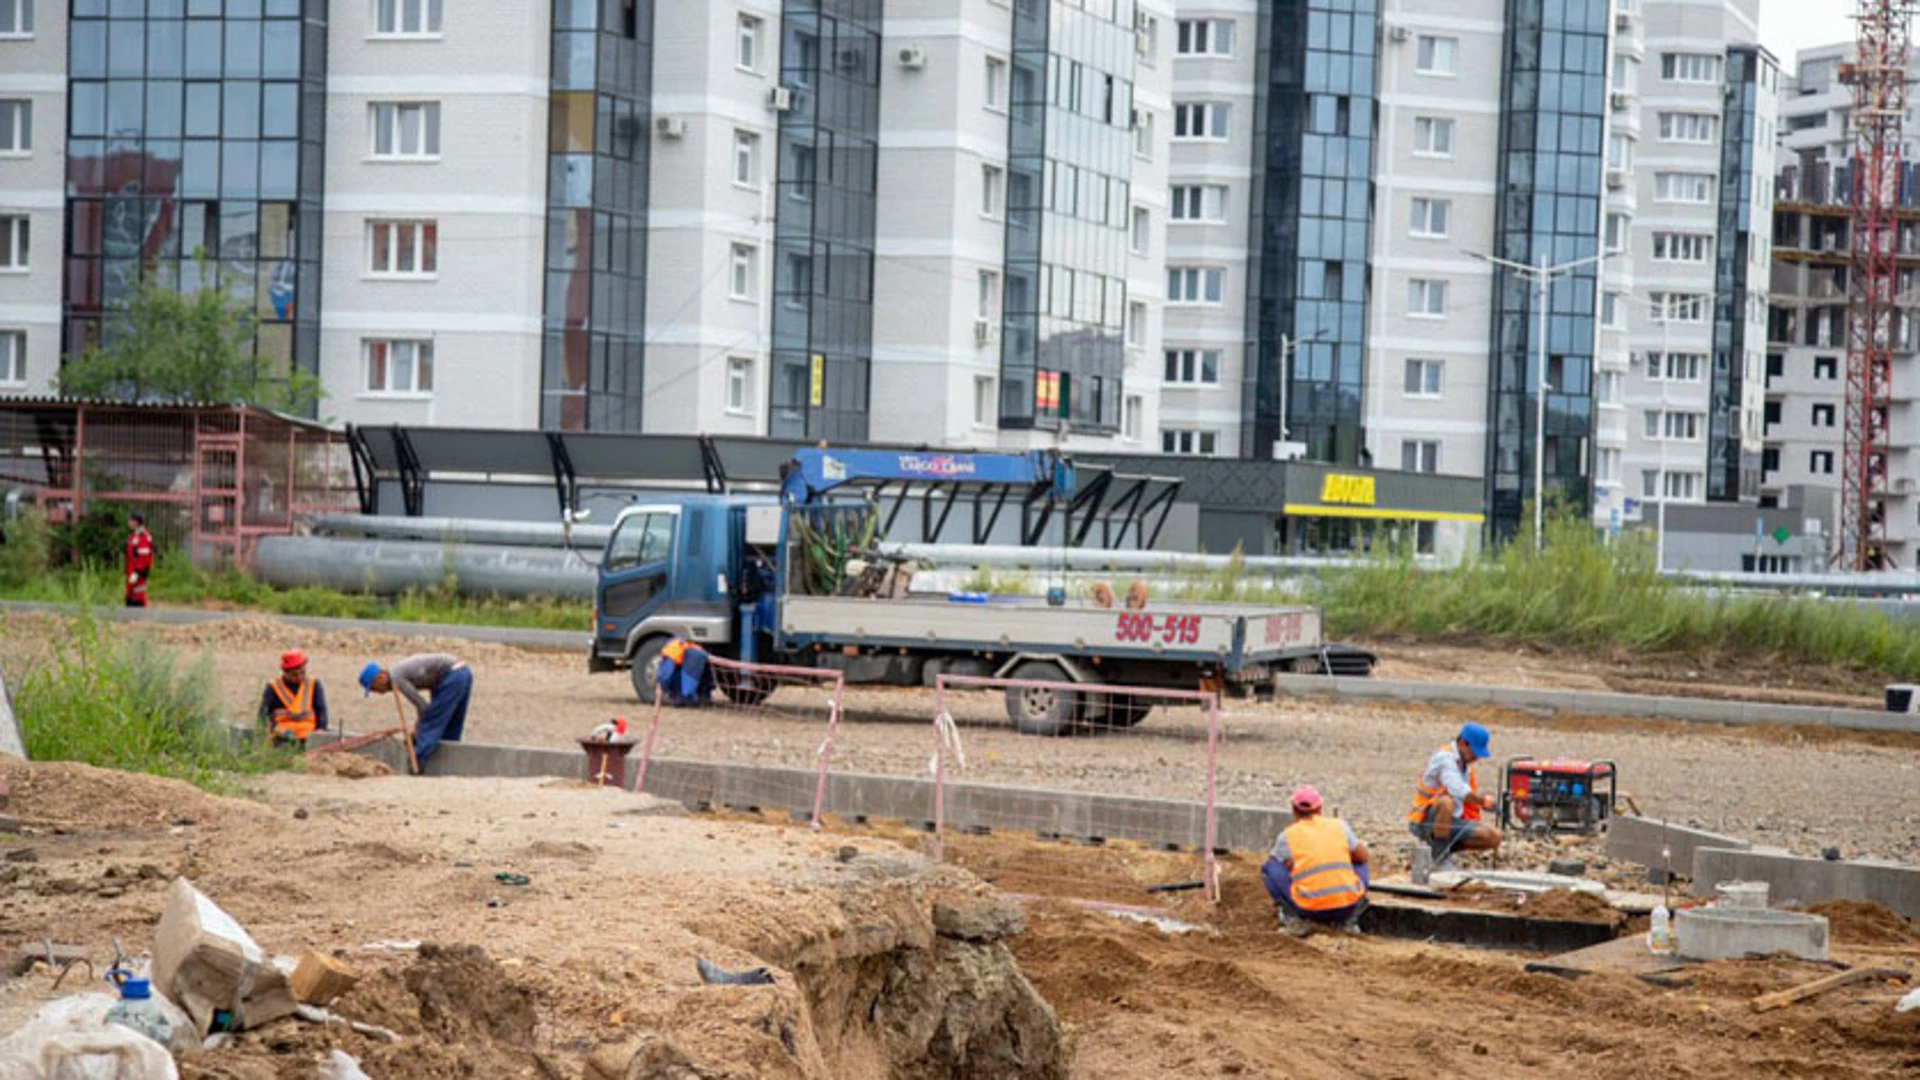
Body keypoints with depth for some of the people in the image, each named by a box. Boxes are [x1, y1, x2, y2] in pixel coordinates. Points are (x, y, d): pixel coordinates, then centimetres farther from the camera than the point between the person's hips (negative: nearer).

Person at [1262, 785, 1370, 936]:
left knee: (1269, 866, 18)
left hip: (1310, 909, -2)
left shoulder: (1287, 836, 7)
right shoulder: (1339, 826, 11)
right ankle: (1348, 920, 16)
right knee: (1360, 866, 33)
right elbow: (1362, 857, 20)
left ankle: (1295, 920, 9)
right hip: (1348, 906, 2)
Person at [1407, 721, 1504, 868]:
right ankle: (1440, 855, -24)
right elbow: (1460, 792, -32)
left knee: (1493, 837, -4)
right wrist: (1484, 801, -21)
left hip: (1452, 823, 8)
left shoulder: (1465, 763, 13)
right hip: (1426, 822, -8)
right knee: (1446, 802, -41)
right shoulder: (1445, 758, -17)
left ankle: (1446, 848, 10)